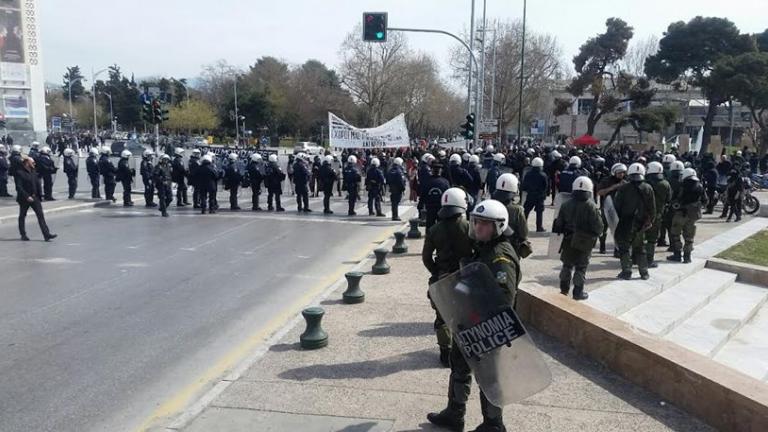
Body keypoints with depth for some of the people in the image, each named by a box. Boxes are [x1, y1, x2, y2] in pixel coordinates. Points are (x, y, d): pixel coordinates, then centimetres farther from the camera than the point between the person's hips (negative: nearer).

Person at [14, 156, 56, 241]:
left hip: (35, 197, 5)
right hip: (24, 198, -5)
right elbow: (19, 187, -16)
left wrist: (40, 195, 4)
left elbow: (37, 184, 12)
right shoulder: (19, 173, -11)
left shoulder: (33, 172, 9)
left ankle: (47, 234, -10)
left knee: (40, 215, -4)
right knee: (22, 216, 11)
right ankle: (23, 235, 22)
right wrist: (27, 196, -22)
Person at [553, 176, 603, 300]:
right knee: (581, 267, 8)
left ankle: (564, 289, 23)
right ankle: (578, 292, 14)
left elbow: (558, 225, -2)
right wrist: (593, 234, 7)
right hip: (585, 243, -3)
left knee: (567, 265, 16)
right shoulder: (591, 207, -15)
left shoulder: (566, 205, -4)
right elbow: (598, 228, -13)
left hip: (568, 241, 3)